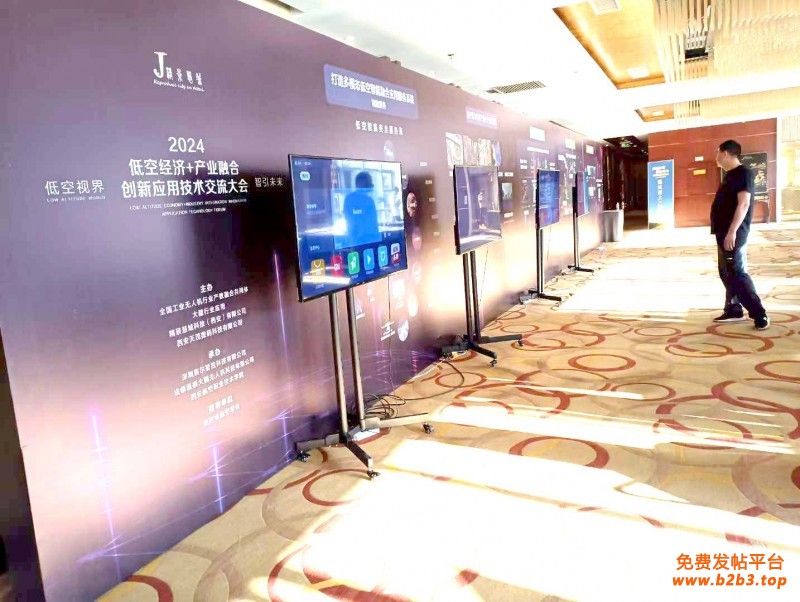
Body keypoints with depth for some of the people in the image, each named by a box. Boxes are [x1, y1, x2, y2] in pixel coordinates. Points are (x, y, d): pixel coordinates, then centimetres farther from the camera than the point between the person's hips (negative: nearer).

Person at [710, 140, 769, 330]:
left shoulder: (743, 173, -13)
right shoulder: (730, 175, 17)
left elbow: (743, 204, -21)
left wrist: (732, 231, -27)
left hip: (733, 233, -10)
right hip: (724, 232, 10)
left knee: (737, 274, -11)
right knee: (726, 273, 14)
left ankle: (759, 314, -7)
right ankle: (733, 310, 22)